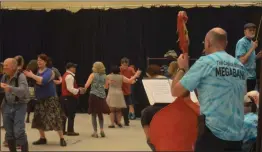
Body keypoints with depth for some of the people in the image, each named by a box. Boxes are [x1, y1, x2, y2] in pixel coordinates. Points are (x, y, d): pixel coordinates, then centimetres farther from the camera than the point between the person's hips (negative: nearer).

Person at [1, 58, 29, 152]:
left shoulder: (21, 76, -14)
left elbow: (22, 91, -32)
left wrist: (9, 88, -46)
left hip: (19, 106, -6)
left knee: (19, 132, -13)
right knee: (9, 132, 8)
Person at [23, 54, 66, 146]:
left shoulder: (49, 72, -12)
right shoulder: (36, 71, 8)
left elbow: (43, 80, -29)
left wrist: (32, 76, -28)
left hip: (50, 98, -7)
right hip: (40, 99, 7)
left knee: (55, 119, -10)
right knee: (39, 119, 8)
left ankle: (62, 139, -2)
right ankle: (42, 138, 21)